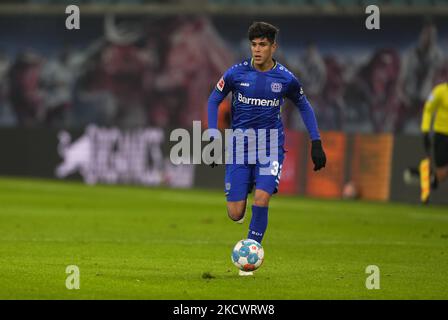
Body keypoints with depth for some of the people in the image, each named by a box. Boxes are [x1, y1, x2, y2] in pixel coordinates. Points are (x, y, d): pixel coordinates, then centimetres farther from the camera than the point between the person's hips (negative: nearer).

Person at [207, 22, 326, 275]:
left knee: (261, 199, -23)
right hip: (240, 145, 1)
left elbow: (304, 105, 13)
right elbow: (214, 100, 7)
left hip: (271, 146, -1)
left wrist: (316, 143, 9)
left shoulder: (286, 78, -4)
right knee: (235, 214, -5)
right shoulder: (237, 73, -6)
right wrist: (214, 138, -2)